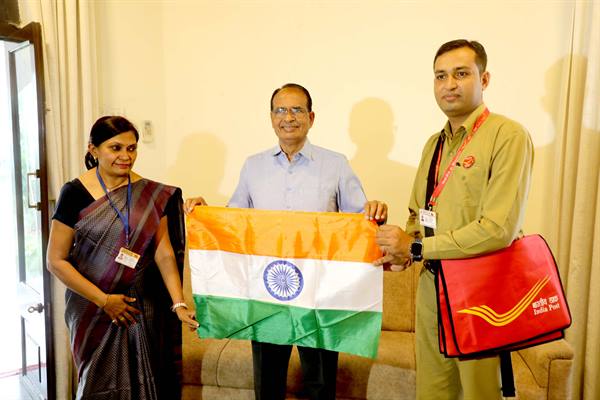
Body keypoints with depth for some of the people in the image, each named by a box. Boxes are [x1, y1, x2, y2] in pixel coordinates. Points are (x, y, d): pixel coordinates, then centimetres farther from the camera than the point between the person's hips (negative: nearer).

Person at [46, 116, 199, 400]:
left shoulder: (152, 194, -3)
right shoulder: (76, 193, -10)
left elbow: (164, 253, -7)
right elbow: (56, 261, -9)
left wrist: (178, 304, -15)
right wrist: (104, 300, -12)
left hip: (142, 306, 2)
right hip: (93, 307, -2)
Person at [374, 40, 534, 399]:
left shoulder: (508, 136, -12)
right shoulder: (435, 143, 12)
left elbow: (499, 229, -21)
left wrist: (416, 248, -15)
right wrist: (401, 251, -4)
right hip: (432, 284, 6)